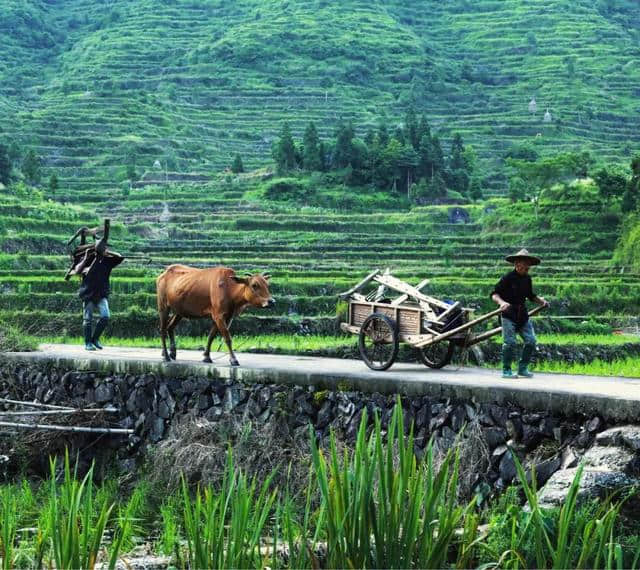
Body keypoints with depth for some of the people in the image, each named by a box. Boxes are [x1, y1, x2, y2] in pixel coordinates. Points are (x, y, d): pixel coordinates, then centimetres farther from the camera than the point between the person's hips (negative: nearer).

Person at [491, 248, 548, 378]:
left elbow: (531, 296, 24)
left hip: (523, 315, 6)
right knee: (510, 343, -12)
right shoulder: (508, 278, -10)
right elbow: (494, 294, -11)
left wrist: (541, 301, 7)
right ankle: (506, 370, 2)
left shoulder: (527, 279, 10)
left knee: (531, 341, -1)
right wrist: (501, 302, -29)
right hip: (509, 315, -6)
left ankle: (523, 368, 12)